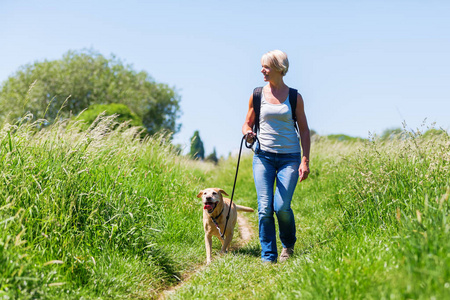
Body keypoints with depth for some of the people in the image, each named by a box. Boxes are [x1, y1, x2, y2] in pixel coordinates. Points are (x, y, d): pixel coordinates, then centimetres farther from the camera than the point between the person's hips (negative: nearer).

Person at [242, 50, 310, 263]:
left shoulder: (294, 97, 3)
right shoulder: (257, 95, 6)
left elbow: (304, 129, 6)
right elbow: (247, 123, 15)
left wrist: (305, 160, -2)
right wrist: (247, 133, -10)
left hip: (289, 157, -1)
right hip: (263, 156, 1)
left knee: (282, 207, -12)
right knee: (265, 208, -7)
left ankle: (288, 245, 18)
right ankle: (268, 257, 4)